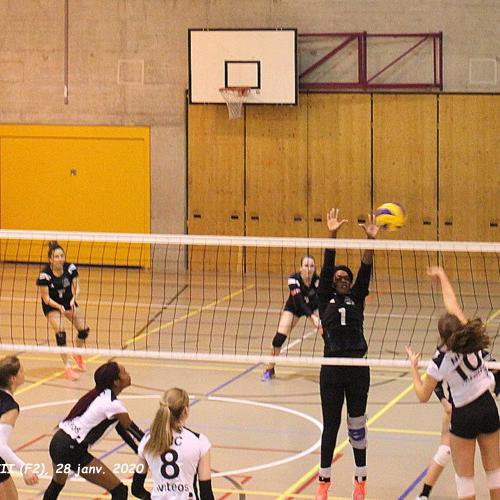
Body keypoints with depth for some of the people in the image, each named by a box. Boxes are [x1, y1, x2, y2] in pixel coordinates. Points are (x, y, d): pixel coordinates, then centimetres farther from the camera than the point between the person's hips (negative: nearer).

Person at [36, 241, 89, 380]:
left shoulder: (71, 268, -20)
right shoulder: (45, 274, -28)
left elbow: (76, 287, -9)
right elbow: (46, 298, -20)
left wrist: (73, 300, -28)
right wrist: (59, 307, -35)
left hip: (68, 301, 4)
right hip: (52, 305, -4)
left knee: (84, 330, 2)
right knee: (60, 333, -19)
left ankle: (77, 355, 31)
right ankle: (67, 367, -10)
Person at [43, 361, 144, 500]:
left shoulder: (100, 394, 9)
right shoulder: (112, 404, -16)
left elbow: (120, 427, 16)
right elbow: (131, 430, -6)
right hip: (71, 451, -10)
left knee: (57, 485, 36)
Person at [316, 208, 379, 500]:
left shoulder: (357, 299, 9)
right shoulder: (326, 299, 6)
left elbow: (366, 271, -3)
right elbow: (327, 268, -4)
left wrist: (371, 240, -17)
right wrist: (332, 235, -15)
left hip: (358, 369, 1)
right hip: (332, 369, -1)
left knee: (358, 426, 9)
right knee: (330, 426, 4)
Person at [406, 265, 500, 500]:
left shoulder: (441, 361, -22)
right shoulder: (471, 339, -12)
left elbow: (423, 395, -9)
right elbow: (452, 303, 3)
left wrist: (413, 366, 2)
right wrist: (442, 276, 16)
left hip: (464, 415, -5)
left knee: (464, 475, 8)